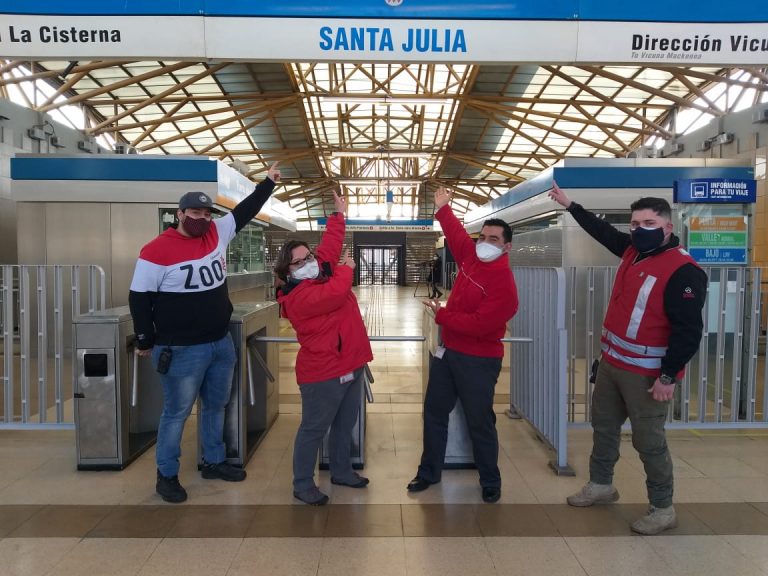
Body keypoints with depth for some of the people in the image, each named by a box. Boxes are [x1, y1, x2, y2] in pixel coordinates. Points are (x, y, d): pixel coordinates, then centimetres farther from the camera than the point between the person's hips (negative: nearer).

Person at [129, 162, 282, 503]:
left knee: (217, 405, 18)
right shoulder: (158, 250, -12)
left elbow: (244, 211, 15)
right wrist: (146, 341, -4)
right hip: (181, 351, -6)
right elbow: (139, 298, -7)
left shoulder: (217, 234, 3)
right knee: (177, 413, 5)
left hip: (222, 343, 7)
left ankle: (214, 462, 35)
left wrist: (268, 183, 13)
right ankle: (166, 476, 21)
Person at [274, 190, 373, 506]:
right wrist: (346, 267, -13)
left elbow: (330, 244, 19)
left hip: (351, 365, 9)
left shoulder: (322, 271, 7)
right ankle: (303, 485, 16)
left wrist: (339, 214, 19)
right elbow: (335, 293, -31)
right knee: (314, 429, 3)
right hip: (323, 373, -9)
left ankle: (342, 471, 37)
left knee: (345, 425, 21)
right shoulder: (298, 297, -20)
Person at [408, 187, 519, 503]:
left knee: (480, 423, 4)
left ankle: (491, 483, 25)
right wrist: (443, 209, 26)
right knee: (434, 413, 15)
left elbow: (480, 325, -28)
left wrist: (442, 315, -18)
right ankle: (429, 472, 31)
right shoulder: (471, 257, 2)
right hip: (448, 351, 8)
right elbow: (456, 233, 23)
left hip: (478, 361, -8)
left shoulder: (504, 284, -22)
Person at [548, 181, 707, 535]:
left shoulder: (684, 271, -20)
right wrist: (569, 205, 28)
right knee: (603, 426, 20)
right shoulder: (633, 251, 6)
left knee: (648, 441, 2)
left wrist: (668, 376, -24)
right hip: (612, 362, 9)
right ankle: (601, 485, 38)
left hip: (646, 373, -9)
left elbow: (688, 330, -22)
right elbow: (603, 231, 24)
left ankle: (662, 509, 19)